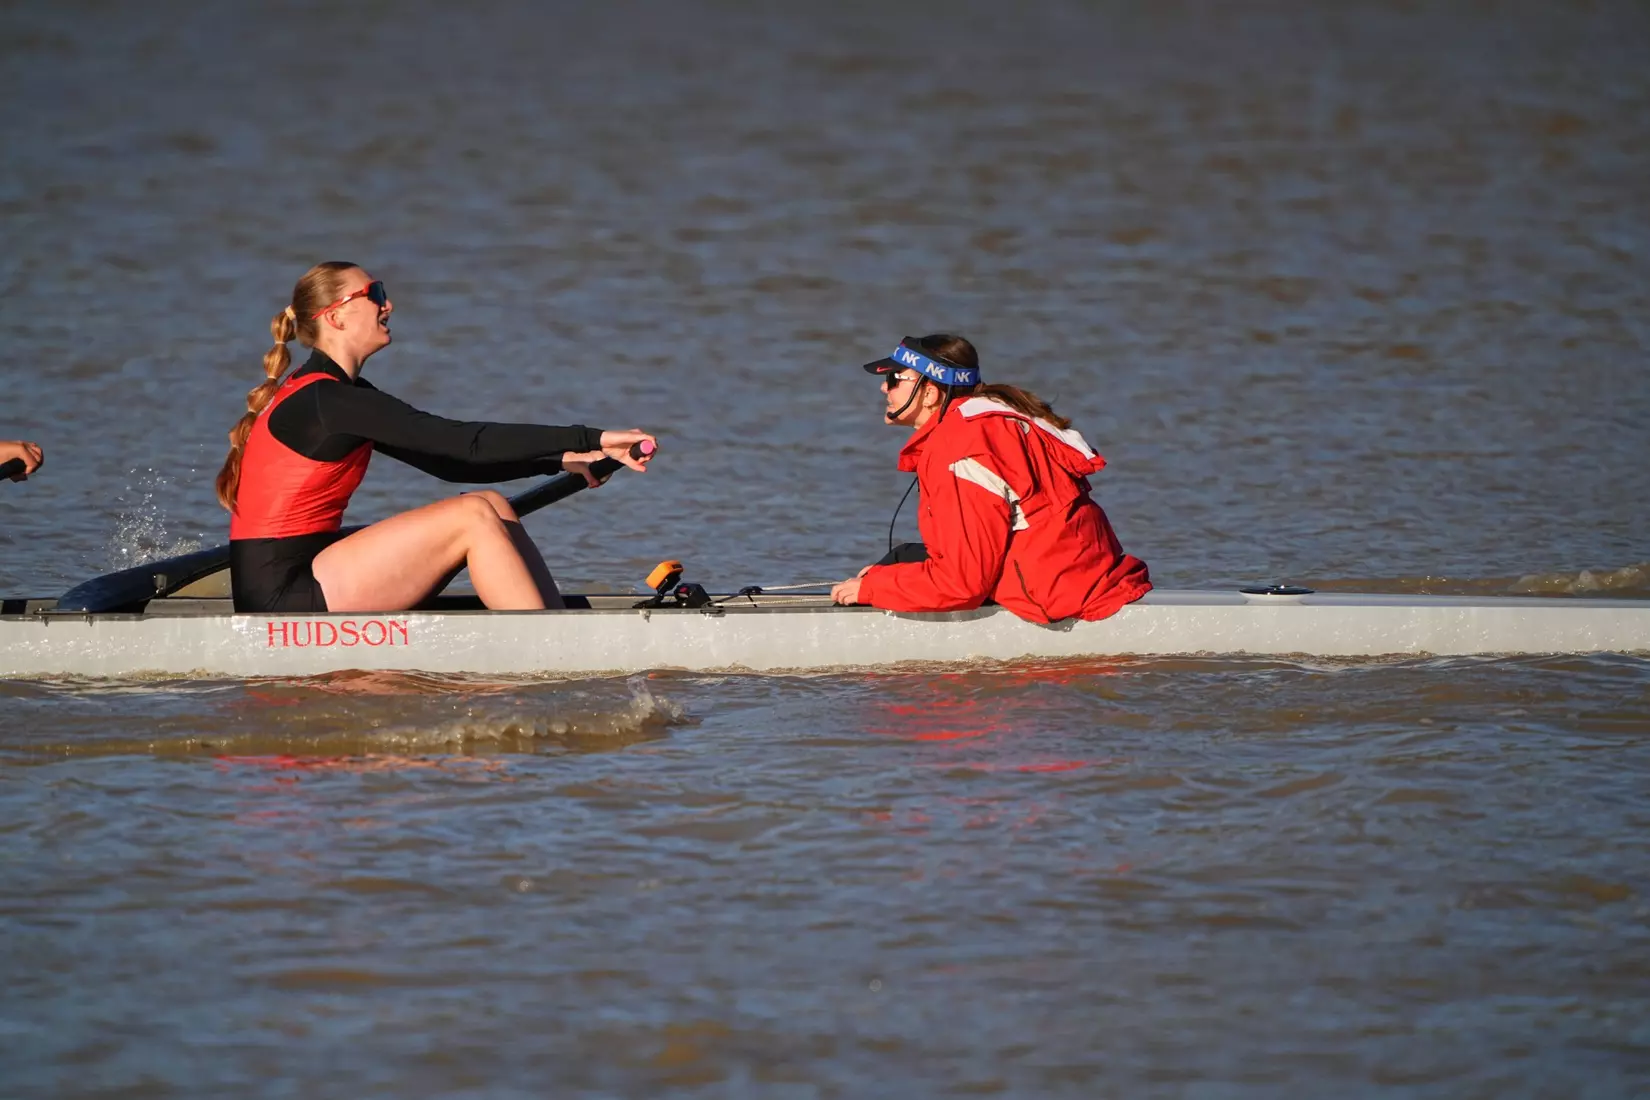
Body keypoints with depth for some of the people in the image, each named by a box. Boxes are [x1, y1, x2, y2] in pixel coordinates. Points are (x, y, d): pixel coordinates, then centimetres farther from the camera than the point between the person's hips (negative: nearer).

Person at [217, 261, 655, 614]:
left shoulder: (340, 395, 16)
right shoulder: (323, 400, -15)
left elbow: (446, 459, 15)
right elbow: (462, 442, -20)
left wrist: (559, 460, 7)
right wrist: (587, 439, -20)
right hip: (282, 595, -10)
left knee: (492, 506, 4)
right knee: (472, 517, -15)